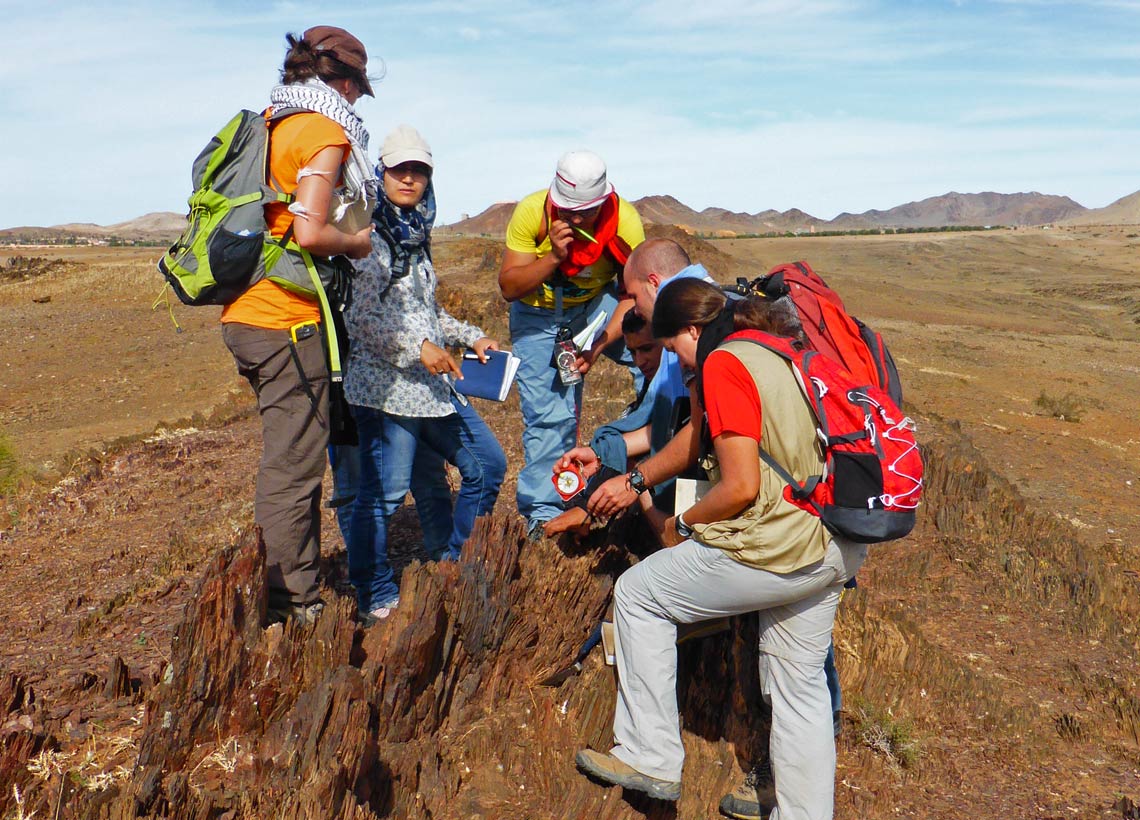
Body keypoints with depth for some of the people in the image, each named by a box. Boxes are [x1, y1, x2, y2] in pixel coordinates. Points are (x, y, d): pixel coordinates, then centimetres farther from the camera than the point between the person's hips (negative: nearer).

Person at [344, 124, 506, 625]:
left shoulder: (416, 237, 19)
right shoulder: (367, 233, -7)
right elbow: (362, 313, -15)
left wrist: (470, 337, 18)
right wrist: (417, 348, -17)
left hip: (433, 382, 9)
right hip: (386, 382, -9)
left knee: (487, 463, 13)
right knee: (384, 491, -9)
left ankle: (454, 566, 27)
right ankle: (375, 597, 10)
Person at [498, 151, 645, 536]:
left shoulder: (625, 220, -23)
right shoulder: (531, 211, -24)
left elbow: (633, 294, -18)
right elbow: (508, 288, -21)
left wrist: (599, 346, -29)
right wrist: (553, 258, -37)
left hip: (596, 303, 2)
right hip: (538, 313, -1)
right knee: (548, 414, -7)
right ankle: (542, 512, 7)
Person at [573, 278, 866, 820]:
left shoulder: (724, 363, -13)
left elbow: (741, 488, -19)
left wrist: (682, 524, -2)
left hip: (774, 548, -9)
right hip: (833, 550, 9)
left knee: (637, 593, 9)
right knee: (800, 687, 20)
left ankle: (649, 759, 16)